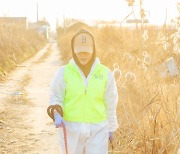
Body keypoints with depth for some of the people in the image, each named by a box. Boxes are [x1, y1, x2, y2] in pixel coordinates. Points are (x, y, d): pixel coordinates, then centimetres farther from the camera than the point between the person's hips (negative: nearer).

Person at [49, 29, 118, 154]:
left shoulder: (105, 73, -3)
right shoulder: (63, 72, -6)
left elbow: (110, 102, 5)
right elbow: (56, 98, -4)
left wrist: (111, 127, 11)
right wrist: (57, 116, -24)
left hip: (97, 129, 0)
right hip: (71, 128, 0)